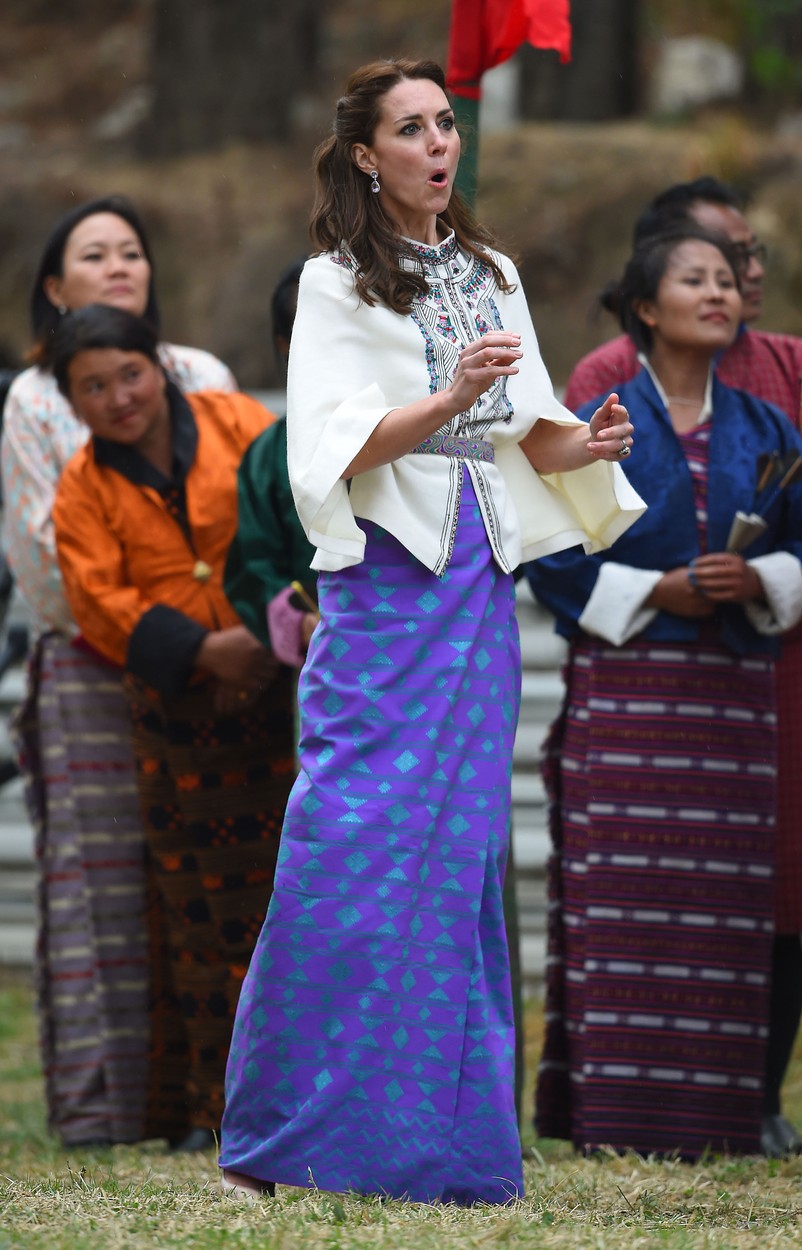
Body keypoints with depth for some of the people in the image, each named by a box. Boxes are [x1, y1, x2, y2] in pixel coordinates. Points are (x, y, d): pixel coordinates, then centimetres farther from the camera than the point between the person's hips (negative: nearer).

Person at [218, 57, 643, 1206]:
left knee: (463, 844, 3)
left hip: (480, 575, 5)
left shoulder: (492, 278, 17)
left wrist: (587, 443, -5)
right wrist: (449, 400, -23)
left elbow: (530, 433, 16)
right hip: (384, 578, -5)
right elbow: (336, 451, -9)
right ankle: (272, 1141, -5)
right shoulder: (336, 285, 1)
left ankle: (444, 1139, 6)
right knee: (349, 842, -11)